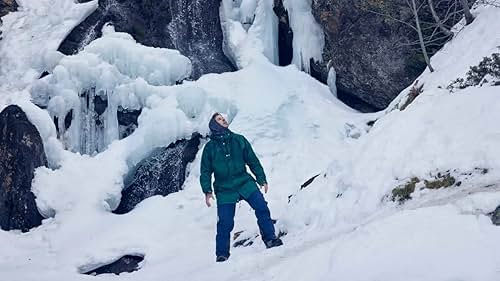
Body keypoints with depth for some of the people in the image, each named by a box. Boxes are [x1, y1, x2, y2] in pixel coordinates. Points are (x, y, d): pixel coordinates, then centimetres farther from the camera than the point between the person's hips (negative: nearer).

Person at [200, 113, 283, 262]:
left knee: (261, 208, -17)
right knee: (225, 223, -5)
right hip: (225, 190, -1)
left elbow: (253, 160, 13)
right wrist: (207, 191, -3)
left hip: (245, 183, 1)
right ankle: (221, 254, 10)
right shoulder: (210, 147, 6)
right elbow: (205, 172, 8)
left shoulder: (239, 140, 9)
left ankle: (270, 239, -6)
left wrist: (262, 179, 8)